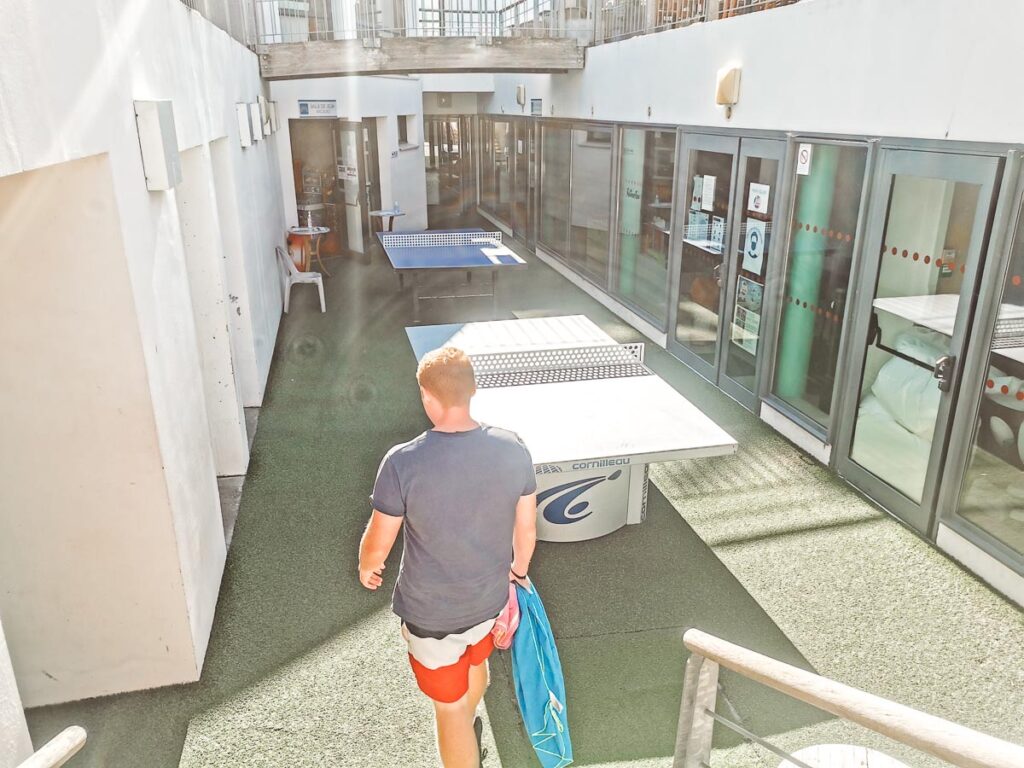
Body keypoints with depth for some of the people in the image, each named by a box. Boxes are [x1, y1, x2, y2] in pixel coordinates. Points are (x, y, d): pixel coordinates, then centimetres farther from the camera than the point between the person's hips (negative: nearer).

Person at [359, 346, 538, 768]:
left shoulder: (403, 462, -28)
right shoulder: (513, 448, -17)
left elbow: (378, 544, -15)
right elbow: (526, 529, -4)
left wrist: (367, 568, 8)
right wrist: (518, 571, 16)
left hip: (431, 613, -5)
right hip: (489, 599, 6)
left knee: (450, 708, 17)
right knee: (475, 664, 35)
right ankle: (468, 733, 66)